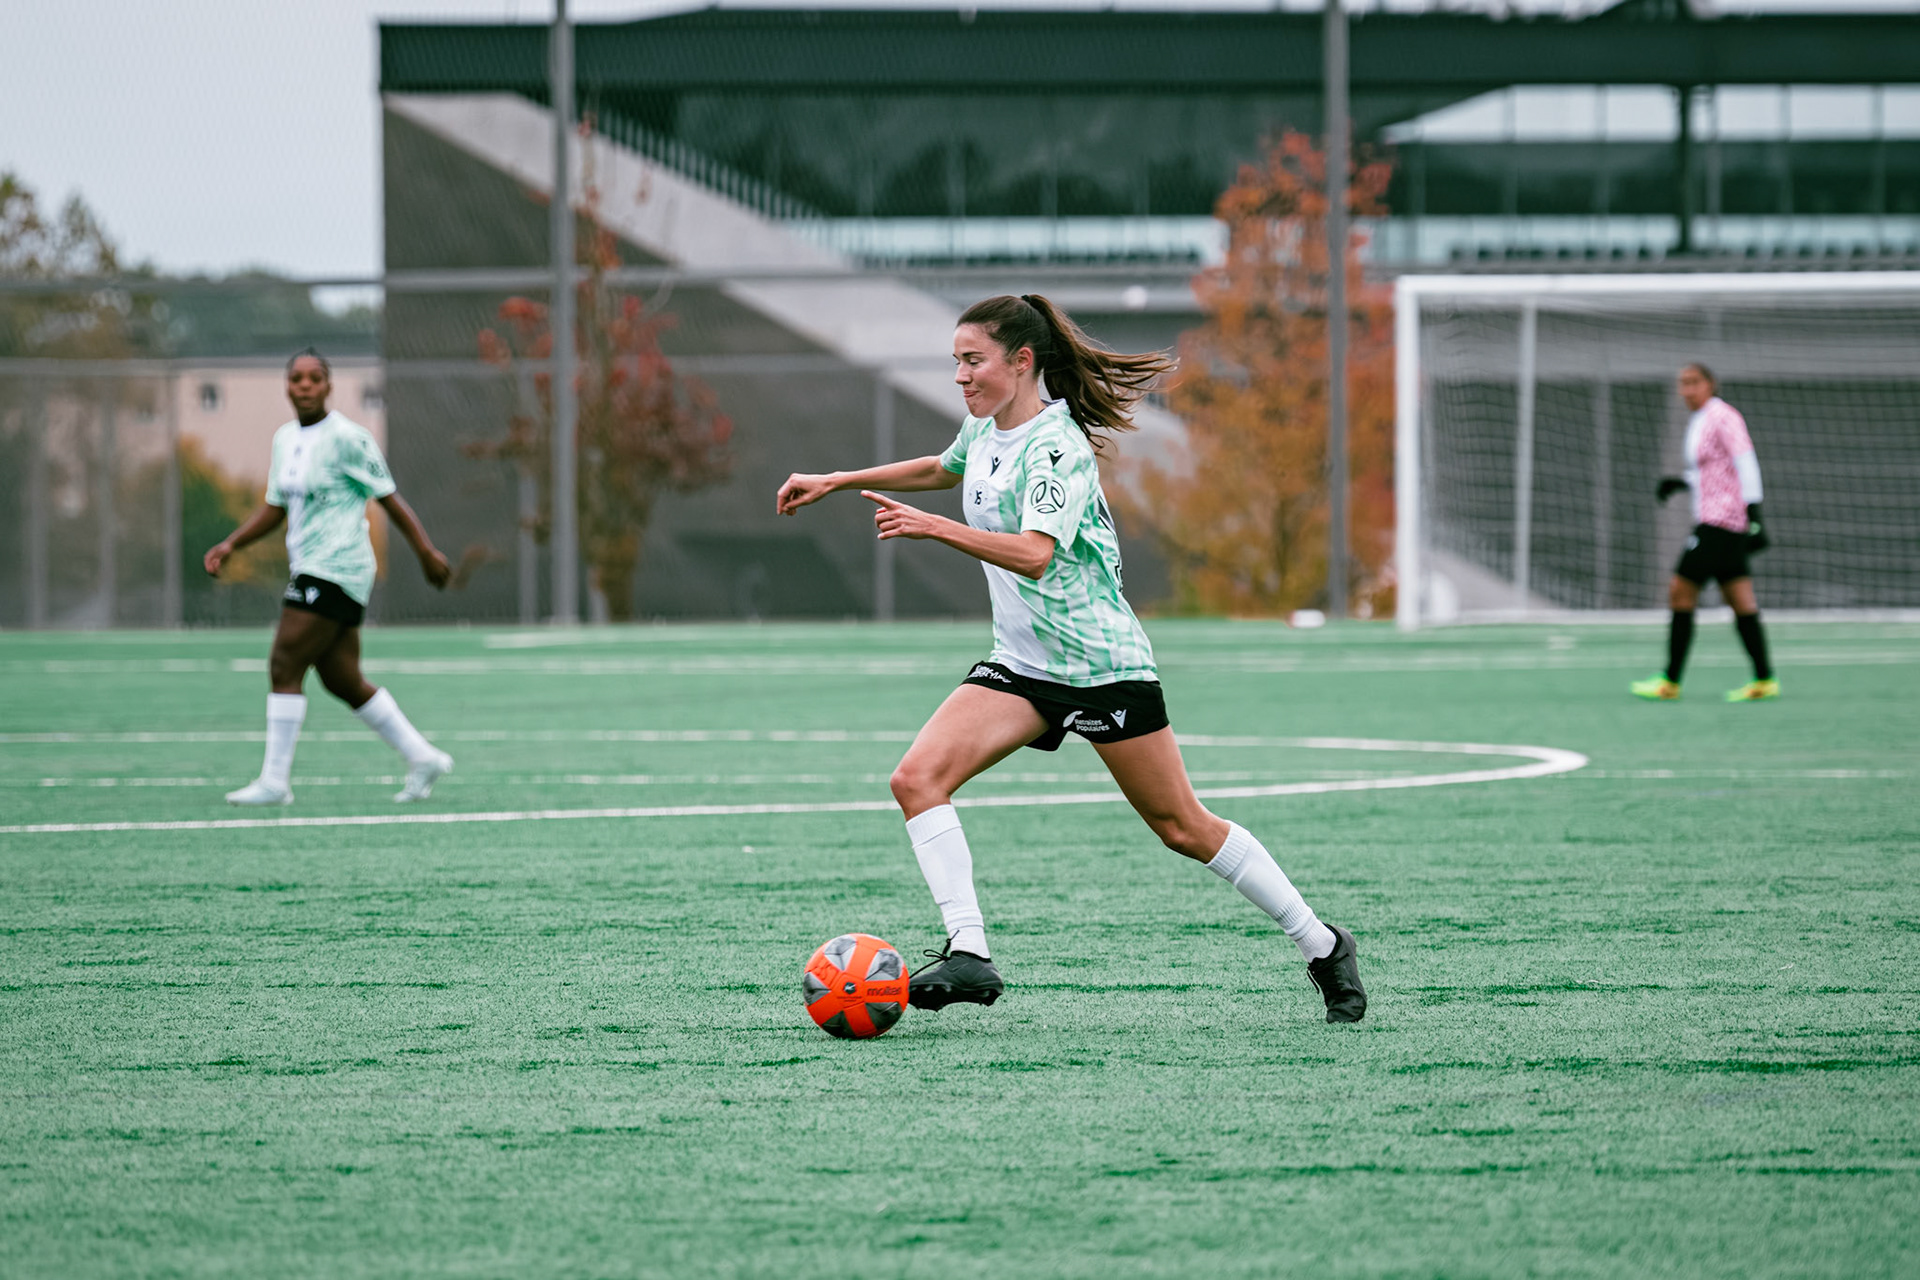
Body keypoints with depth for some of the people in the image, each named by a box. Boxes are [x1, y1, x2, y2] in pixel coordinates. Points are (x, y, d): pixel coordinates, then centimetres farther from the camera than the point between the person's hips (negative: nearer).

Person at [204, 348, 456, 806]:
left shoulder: (347, 438, -10)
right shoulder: (285, 439, 15)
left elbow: (390, 498, -7)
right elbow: (275, 507, 23)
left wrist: (427, 552, -9)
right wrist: (230, 544, 10)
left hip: (336, 571, -9)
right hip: (310, 571, 9)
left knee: (284, 668, -12)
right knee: (344, 681, 9)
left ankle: (275, 780, -9)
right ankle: (422, 758, 18)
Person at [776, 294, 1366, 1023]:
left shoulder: (1055, 446, -19)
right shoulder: (984, 429, 7)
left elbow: (1034, 553, -33)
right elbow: (942, 470, 31)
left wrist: (933, 527, -42)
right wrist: (836, 482, 29)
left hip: (1102, 660, -8)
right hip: (1022, 664, 8)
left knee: (1182, 828, 0)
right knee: (918, 778, -15)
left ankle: (1322, 947, 16)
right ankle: (968, 953, -21)